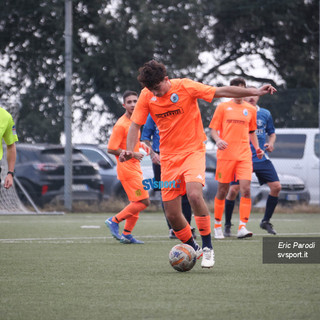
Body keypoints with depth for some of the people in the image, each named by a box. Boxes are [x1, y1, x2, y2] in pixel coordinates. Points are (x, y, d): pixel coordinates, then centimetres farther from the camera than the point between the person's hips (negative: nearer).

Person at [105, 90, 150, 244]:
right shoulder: (121, 125, -16)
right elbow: (111, 149, -19)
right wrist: (132, 154, -17)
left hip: (135, 168, 9)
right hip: (127, 168, -9)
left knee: (136, 203, 11)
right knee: (144, 202, -12)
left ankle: (127, 234, 17)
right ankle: (114, 221, -4)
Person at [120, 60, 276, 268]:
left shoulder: (185, 87, -12)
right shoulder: (147, 96, -3)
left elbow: (221, 92, -9)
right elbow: (135, 124, 2)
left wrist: (255, 92, -13)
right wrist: (129, 150, -15)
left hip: (193, 151, -4)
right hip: (168, 157, 4)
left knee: (194, 194, -30)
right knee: (172, 215, -1)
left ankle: (208, 248, -16)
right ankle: (193, 248, 24)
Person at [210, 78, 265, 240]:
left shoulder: (250, 109, 13)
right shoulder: (223, 107, 5)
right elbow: (213, 129, 5)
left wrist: (257, 147, 8)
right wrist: (218, 140, -15)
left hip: (244, 155, 2)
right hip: (225, 154, -2)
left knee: (246, 189, -13)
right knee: (222, 191, 3)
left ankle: (242, 227, -15)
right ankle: (217, 225, 19)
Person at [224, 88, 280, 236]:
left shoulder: (265, 114, 9)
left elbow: (272, 133, 19)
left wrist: (271, 144, -1)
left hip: (261, 158, 3)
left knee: (276, 186, -7)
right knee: (233, 190, -13)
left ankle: (266, 221, 11)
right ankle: (227, 225, 6)